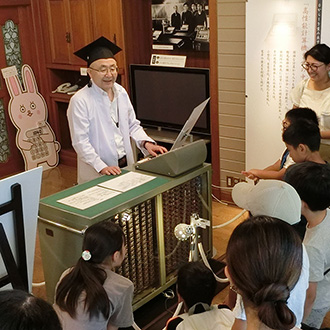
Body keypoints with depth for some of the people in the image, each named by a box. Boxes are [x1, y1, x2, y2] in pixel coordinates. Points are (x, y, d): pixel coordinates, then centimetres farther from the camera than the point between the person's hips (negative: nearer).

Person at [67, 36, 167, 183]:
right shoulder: (80, 101, -10)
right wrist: (101, 167, -21)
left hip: (126, 165, 5)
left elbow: (133, 125, 17)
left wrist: (146, 143, 0)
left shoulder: (121, 92, 10)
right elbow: (80, 142, -12)